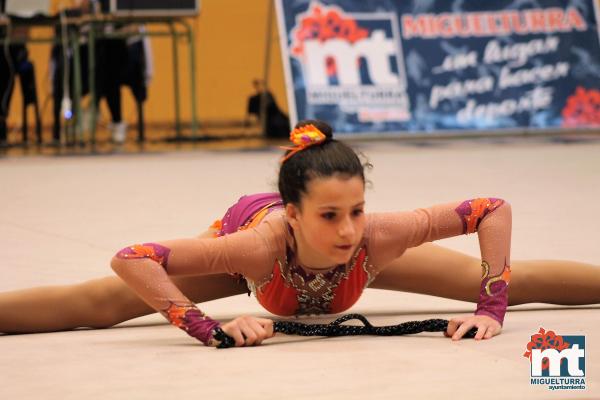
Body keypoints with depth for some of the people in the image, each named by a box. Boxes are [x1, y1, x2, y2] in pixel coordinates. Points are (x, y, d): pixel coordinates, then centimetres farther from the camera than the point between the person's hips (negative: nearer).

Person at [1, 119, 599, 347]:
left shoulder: (378, 236, -43)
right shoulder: (259, 241, -47)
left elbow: (496, 209, -36)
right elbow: (129, 259, -47)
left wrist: (493, 310, -38)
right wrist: (210, 330, -52)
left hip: (359, 262, 2)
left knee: (497, 278, 8)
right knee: (93, 305, -7)